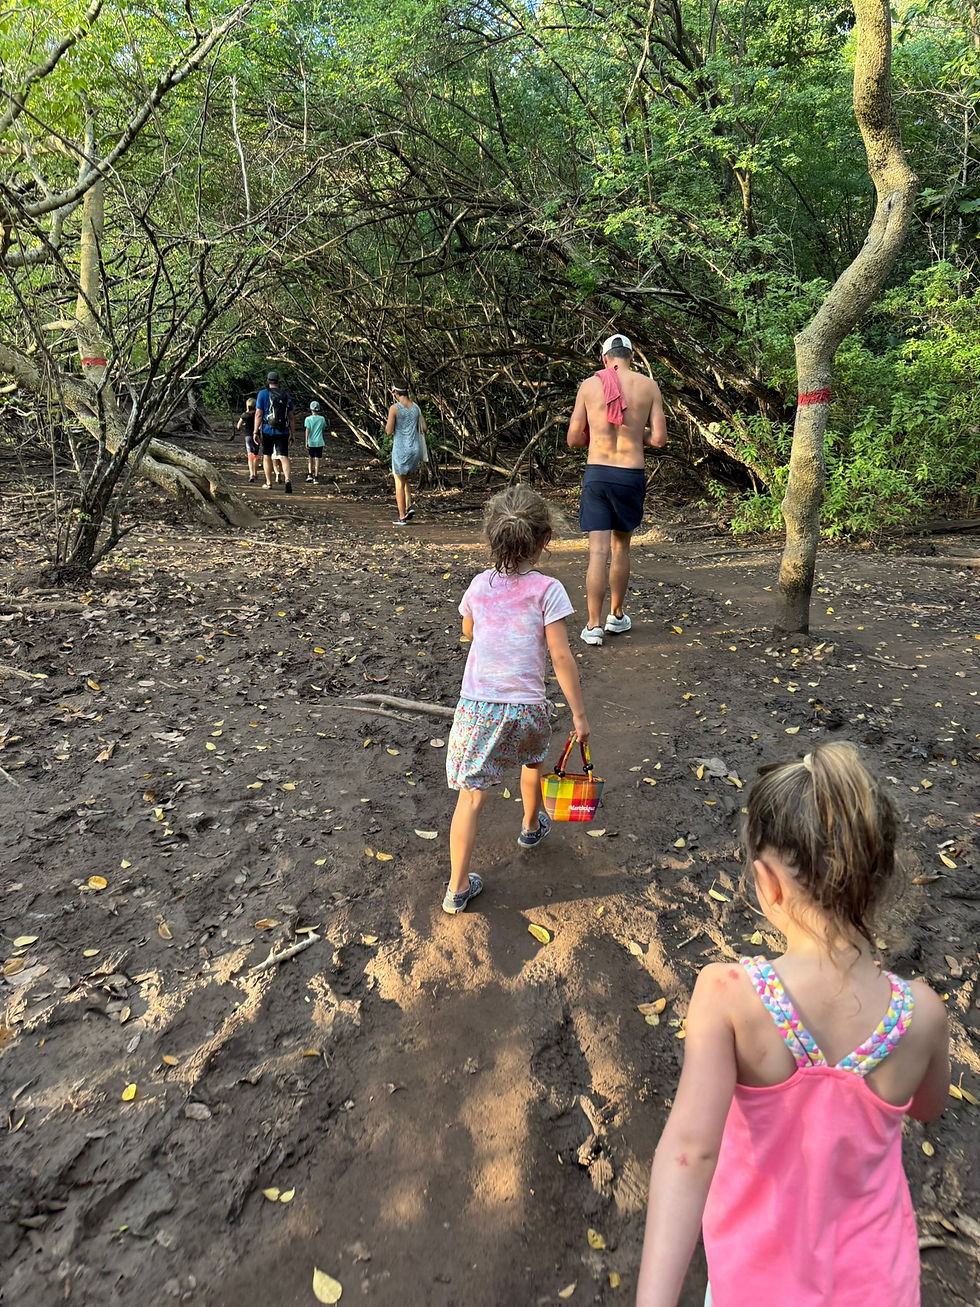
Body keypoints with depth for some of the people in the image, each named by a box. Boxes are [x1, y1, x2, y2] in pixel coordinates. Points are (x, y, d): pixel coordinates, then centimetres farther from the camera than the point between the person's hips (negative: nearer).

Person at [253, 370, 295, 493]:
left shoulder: (263, 394, -1)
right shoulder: (286, 395, 9)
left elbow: (258, 414, -5)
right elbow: (291, 416, 9)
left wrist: (256, 431, -1)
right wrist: (291, 433, 14)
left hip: (267, 430, -2)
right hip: (283, 431, 2)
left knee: (267, 456, 12)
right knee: (283, 456, -3)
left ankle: (268, 483, 18)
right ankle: (287, 479, -26)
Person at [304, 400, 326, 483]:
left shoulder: (308, 419, -6)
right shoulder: (322, 419, 0)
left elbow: (307, 431, -10)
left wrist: (306, 442, -10)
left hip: (310, 442, -1)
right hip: (319, 442, 1)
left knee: (310, 458, 15)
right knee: (317, 460, 2)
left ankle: (309, 474, 3)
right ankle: (315, 477, 0)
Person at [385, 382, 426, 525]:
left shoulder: (394, 408, -10)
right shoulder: (416, 407, 7)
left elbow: (388, 432, -11)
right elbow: (424, 429, 9)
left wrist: (388, 422, 9)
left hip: (400, 449, -5)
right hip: (415, 449, 5)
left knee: (399, 483, 4)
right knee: (405, 479, 23)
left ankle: (401, 517, 5)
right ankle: (409, 507, 4)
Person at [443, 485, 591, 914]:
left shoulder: (479, 585, 2)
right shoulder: (547, 590, -9)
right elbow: (561, 657, -10)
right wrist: (579, 714, -5)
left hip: (476, 705, 1)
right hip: (526, 706, -1)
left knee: (471, 794, 5)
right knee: (533, 756, 31)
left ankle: (457, 888, 6)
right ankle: (531, 825, 54)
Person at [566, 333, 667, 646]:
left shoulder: (588, 386, 2)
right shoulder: (649, 386, 3)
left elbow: (573, 440, 3)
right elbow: (659, 439, 0)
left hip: (596, 474, -1)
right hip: (631, 475, 1)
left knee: (598, 551, -1)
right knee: (620, 548, 16)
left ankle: (593, 626, -2)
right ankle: (617, 616, 28)